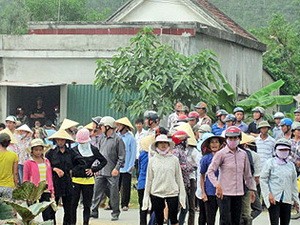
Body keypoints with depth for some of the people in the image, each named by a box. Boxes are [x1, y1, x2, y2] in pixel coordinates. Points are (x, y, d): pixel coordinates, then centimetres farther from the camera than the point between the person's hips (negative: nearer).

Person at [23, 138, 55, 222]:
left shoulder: (46, 161, 11)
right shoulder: (28, 163, -1)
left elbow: (50, 177, 14)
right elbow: (25, 179, 2)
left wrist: (52, 191, 10)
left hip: (46, 192, 3)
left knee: (48, 215, 0)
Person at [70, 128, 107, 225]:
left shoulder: (93, 150, 1)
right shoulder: (74, 150, -1)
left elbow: (104, 161, 10)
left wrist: (93, 169, 0)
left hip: (88, 180, 1)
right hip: (75, 180, -1)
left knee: (87, 205, 7)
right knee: (73, 204, 0)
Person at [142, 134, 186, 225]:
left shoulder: (174, 159, 1)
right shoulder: (152, 160, 3)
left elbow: (179, 178, 4)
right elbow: (149, 179, 7)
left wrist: (182, 194, 2)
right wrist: (146, 196, 6)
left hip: (172, 193, -1)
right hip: (156, 193, 1)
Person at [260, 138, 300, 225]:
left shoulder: (291, 165, 12)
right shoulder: (270, 163, -1)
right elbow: (263, 179, -2)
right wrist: (269, 194, -10)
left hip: (287, 199, 5)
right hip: (274, 198, -5)